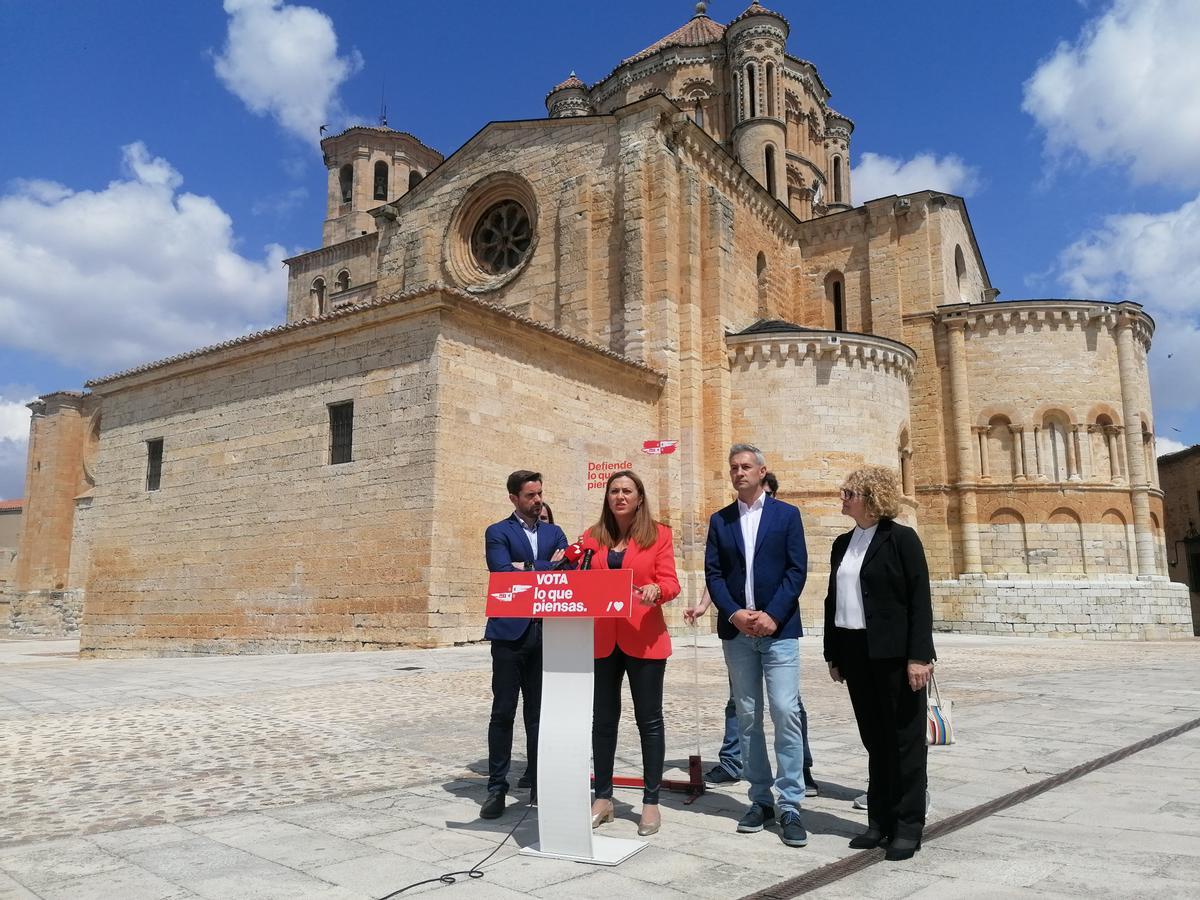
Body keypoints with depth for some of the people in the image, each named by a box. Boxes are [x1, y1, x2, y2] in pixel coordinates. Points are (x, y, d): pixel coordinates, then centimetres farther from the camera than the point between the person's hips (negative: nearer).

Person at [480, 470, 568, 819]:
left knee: (539, 711, 9)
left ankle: (536, 781, 20)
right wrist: (546, 568, -7)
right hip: (510, 632, -3)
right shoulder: (497, 533, 3)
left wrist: (526, 567, -11)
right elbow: (502, 573, -12)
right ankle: (497, 787, 9)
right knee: (503, 712, 0)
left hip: (547, 633, 3)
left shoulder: (554, 532, 15)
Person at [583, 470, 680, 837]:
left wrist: (655, 591, -26)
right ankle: (603, 798, 23)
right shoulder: (592, 537, 10)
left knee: (649, 720, 4)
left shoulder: (658, 534, 1)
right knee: (603, 719, 10)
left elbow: (670, 582, -5)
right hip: (601, 639, 3)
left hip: (643, 638, -3)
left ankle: (651, 802, 16)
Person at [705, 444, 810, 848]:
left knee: (786, 713, -9)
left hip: (778, 629, -3)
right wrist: (734, 614, -10)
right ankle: (760, 799, 18)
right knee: (747, 717, 8)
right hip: (736, 631, 3)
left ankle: (790, 806, 0)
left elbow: (797, 570, -4)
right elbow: (713, 573, 4)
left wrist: (772, 615, -13)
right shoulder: (720, 520, 10)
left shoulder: (786, 514, 3)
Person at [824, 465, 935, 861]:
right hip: (855, 651, 6)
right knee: (874, 739, 13)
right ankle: (880, 820, 23)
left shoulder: (901, 538, -7)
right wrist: (833, 654, 13)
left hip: (893, 653, -6)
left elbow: (920, 600, -11)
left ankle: (908, 825, 14)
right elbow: (833, 600, 14)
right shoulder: (843, 543, 12)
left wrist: (919, 656, -16)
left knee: (903, 738, 4)